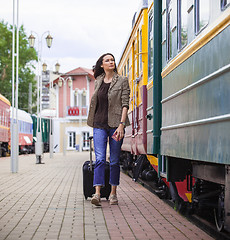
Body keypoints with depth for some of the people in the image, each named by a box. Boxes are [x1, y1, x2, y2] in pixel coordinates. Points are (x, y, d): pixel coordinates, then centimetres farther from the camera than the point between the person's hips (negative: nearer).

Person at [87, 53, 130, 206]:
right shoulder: (98, 82, 13)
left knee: (115, 161, 4)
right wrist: (93, 123, 17)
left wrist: (121, 125, -16)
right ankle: (97, 193, -15)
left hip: (115, 124, -2)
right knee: (100, 159, -9)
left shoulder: (122, 81, 0)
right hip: (99, 125, 2)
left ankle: (113, 194, 14)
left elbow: (125, 104, -6)